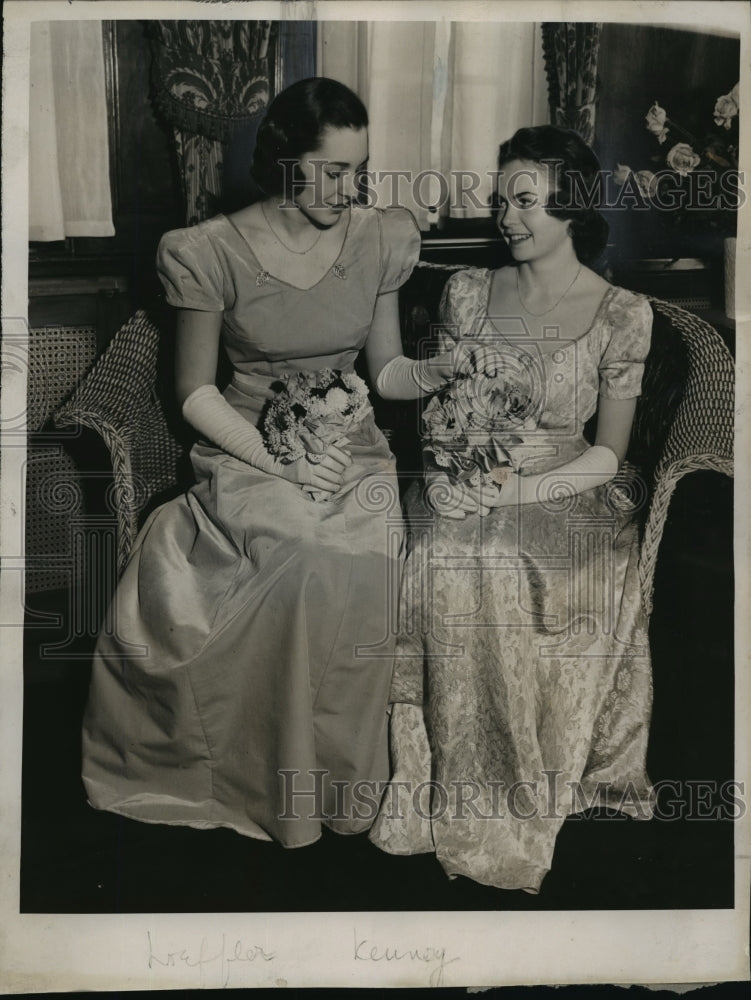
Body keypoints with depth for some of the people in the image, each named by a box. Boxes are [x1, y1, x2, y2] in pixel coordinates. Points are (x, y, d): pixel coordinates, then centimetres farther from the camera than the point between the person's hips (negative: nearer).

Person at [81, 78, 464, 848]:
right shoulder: (212, 252, -5)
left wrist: (445, 369, -10)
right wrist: (280, 460, -15)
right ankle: (298, 798, -15)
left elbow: (385, 370, 12)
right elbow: (196, 391, -1)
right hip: (248, 451, -2)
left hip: (352, 450, 3)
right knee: (316, 560, -33)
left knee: (358, 565, -30)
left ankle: (344, 781, -10)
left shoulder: (379, 239, 4)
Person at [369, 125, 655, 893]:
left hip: (567, 493, -2)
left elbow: (608, 452, 1)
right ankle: (455, 790, -16)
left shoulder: (623, 315, 2)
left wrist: (528, 478, -15)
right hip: (471, 486, 2)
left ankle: (532, 795, -15)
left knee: (579, 584, -33)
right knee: (449, 566, -30)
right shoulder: (467, 291, 10)